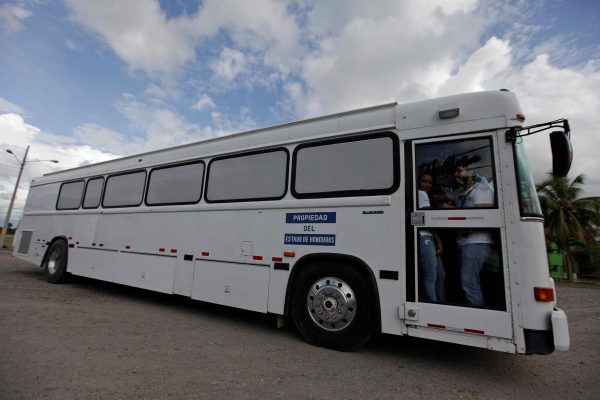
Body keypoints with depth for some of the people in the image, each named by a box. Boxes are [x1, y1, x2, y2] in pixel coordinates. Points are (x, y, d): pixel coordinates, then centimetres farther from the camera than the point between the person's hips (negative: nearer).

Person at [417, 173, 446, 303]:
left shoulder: (423, 195, 26)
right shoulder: (421, 194, -3)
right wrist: (439, 241, -8)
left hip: (429, 238, 10)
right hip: (424, 238, -10)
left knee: (441, 275, 12)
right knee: (430, 277, -8)